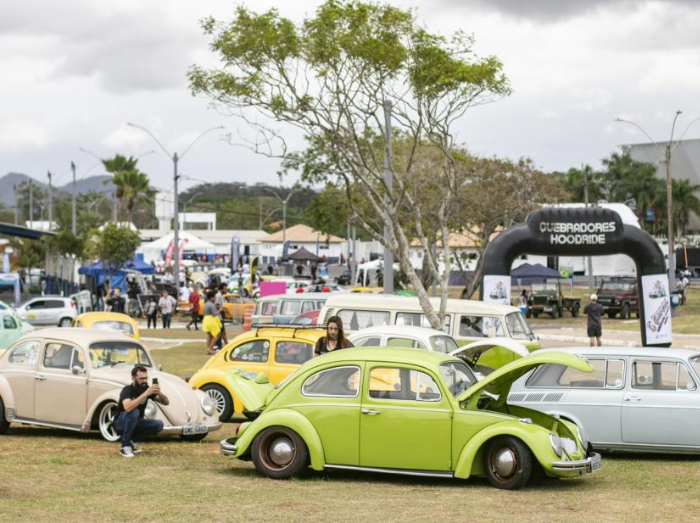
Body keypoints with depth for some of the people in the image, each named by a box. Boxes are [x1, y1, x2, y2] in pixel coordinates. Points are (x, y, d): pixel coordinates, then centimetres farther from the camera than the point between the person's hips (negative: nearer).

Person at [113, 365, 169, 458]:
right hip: (121, 423, -6)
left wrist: (159, 393, -29)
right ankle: (125, 446, -25)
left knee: (158, 424, -19)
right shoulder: (127, 390, -23)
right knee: (134, 412, -36)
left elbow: (166, 402, -7)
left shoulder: (146, 389, -6)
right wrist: (145, 394, -45)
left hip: (135, 423, 6)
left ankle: (131, 440, 0)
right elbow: (127, 408, -43)